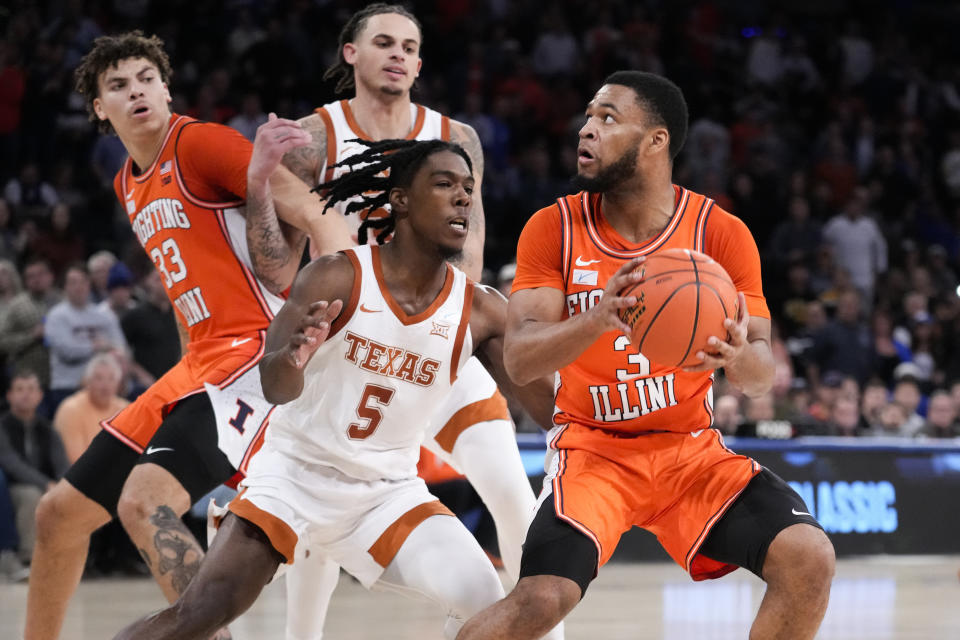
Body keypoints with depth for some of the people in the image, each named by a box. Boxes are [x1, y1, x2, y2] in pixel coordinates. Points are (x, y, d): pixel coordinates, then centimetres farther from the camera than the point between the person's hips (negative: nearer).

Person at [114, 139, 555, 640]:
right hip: (296, 470, -3)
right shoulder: (336, 279, -15)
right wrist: (291, 358, -48)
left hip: (387, 490, 3)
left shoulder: (481, 312, -5)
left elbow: (552, 405, -8)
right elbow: (276, 388, -24)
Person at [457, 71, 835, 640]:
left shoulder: (722, 234, -6)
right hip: (591, 445, -2)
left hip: (691, 449, 2)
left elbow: (763, 379, -7)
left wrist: (738, 356, -33)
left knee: (809, 559, -20)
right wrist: (599, 318, -35)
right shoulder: (555, 229, -6)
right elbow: (519, 361, -15)